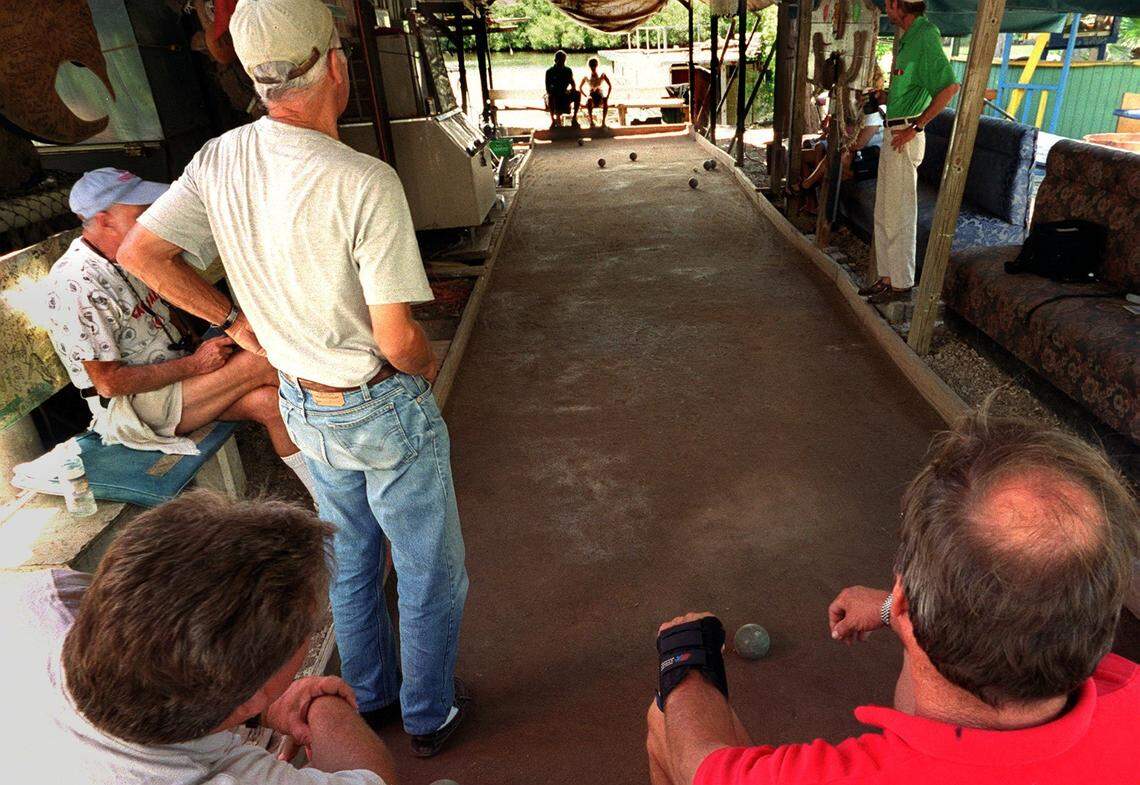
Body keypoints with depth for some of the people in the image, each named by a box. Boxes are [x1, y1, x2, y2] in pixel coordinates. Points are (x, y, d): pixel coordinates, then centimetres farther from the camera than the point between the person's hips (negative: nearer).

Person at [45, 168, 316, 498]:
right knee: (259, 362, -23)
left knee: (265, 401, -17)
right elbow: (108, 382, -20)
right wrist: (194, 364, -18)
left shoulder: (125, 259, 6)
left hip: (173, 376, 8)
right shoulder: (76, 285, -20)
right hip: (132, 406, -8)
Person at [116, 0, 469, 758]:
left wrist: (236, 318, 10)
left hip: (304, 404, 7)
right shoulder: (365, 182, -27)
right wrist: (427, 365, -3)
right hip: (384, 409, -6)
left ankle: (371, 697, 47)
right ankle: (430, 715, 37)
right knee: (431, 572, 16)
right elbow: (399, 340, -26)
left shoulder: (219, 160, -5)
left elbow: (141, 253, 4)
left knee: (350, 561, 26)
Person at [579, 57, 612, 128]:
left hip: (600, 96, 0)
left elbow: (610, 86, 2)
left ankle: (603, 122, -36)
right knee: (589, 100, -38)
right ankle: (591, 121, -36)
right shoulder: (586, 77, 5)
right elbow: (580, 88, 11)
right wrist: (586, 96, -3)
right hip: (591, 96, 0)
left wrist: (607, 96, -11)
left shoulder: (602, 75, 3)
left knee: (605, 100, -37)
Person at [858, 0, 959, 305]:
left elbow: (950, 87, -23)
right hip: (893, 134, 10)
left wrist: (915, 127, -21)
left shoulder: (926, 36, -15)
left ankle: (901, 283, 4)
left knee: (899, 214, -4)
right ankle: (887, 276, 24)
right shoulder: (909, 36, 14)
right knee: (883, 213, 15)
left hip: (905, 137, -10)